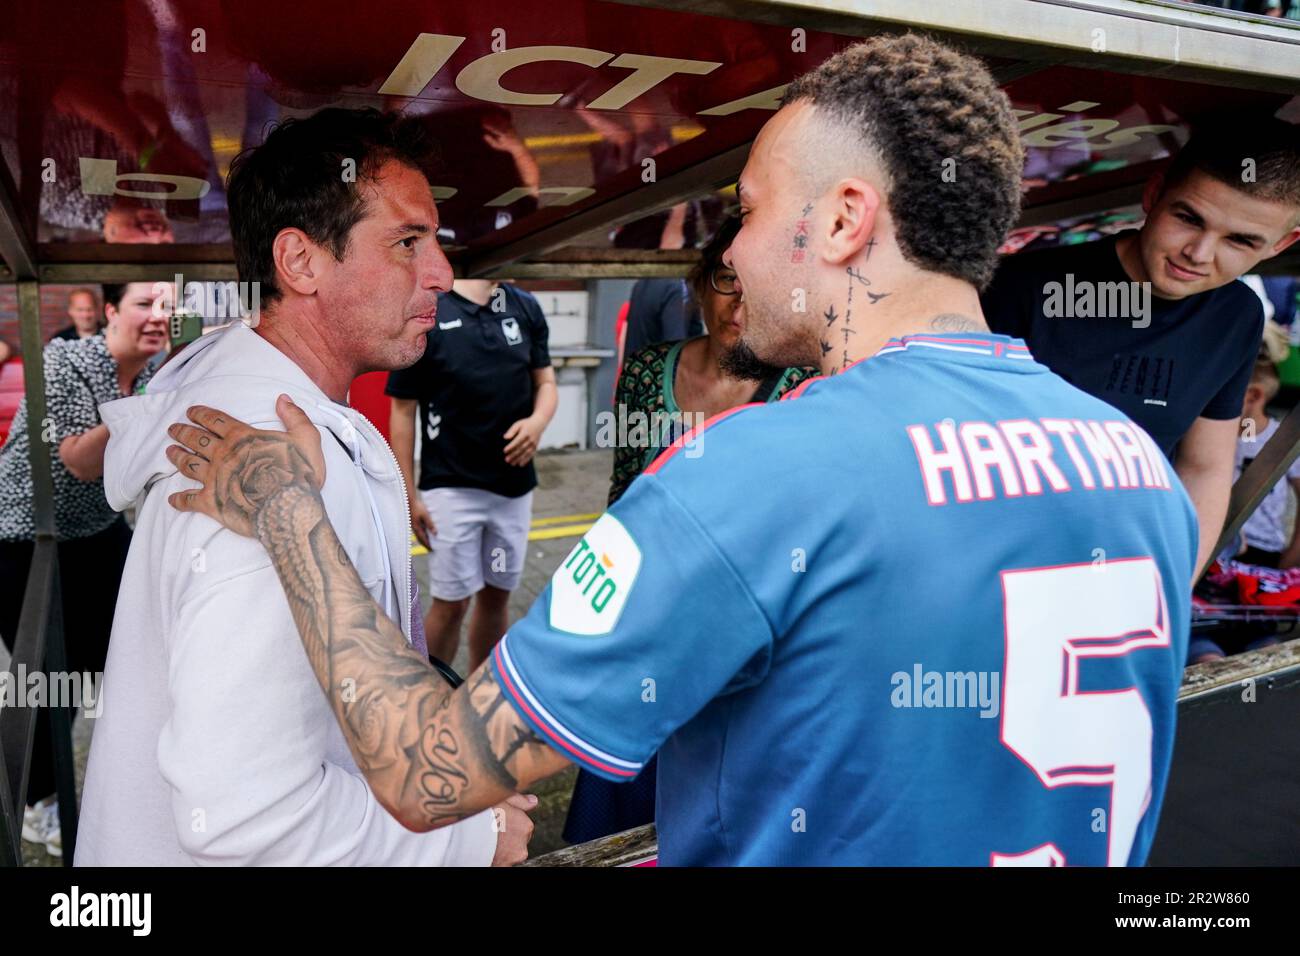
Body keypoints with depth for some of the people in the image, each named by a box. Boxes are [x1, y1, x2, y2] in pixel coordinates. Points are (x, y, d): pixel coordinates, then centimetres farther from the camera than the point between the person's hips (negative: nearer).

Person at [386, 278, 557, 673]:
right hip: (450, 487, -5)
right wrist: (410, 495, -8)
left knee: (497, 595, 16)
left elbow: (546, 382, 11)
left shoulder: (526, 308, 4)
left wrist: (538, 420, -12)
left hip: (515, 484, 5)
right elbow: (403, 411, -7)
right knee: (452, 603, 3)